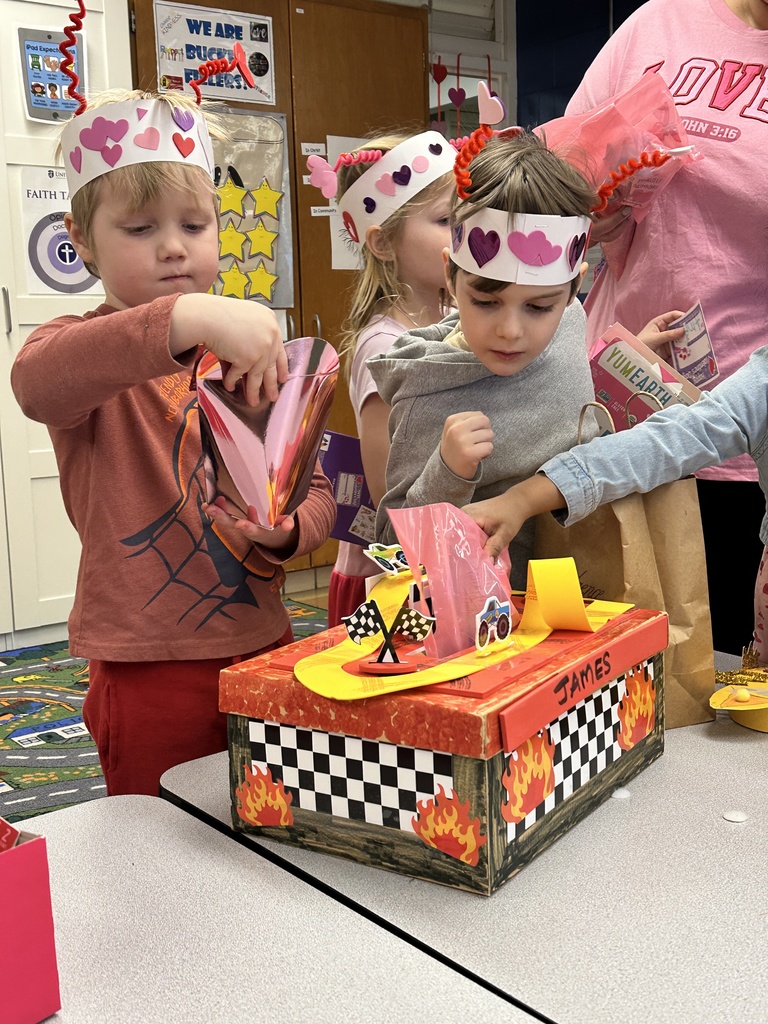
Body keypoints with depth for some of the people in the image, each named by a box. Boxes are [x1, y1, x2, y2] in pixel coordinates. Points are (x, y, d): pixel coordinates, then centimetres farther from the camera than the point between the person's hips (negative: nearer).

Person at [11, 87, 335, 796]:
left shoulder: (253, 351, 8)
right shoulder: (84, 348, -6)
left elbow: (316, 490, 10)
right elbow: (37, 381, -32)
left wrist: (284, 532, -13)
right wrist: (188, 318, -44)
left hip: (265, 650, 5)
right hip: (149, 676, -4)